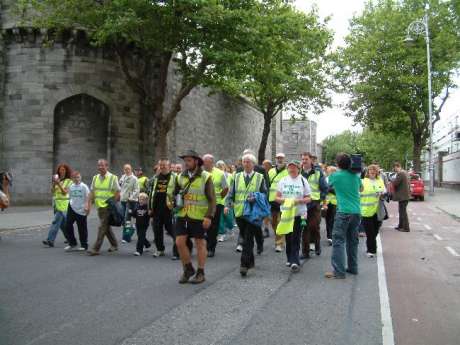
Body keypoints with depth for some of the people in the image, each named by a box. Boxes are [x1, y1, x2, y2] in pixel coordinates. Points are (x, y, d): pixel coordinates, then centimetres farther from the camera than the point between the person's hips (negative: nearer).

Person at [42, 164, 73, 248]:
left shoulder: (68, 181, -3)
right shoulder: (57, 180, 12)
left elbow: (65, 192, -13)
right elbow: (52, 191, 4)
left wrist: (58, 184, -21)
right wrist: (53, 184, -12)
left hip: (63, 205, -6)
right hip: (56, 203, 6)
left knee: (56, 222, -14)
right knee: (62, 223, 13)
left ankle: (50, 240, -17)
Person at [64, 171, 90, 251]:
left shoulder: (84, 186, -7)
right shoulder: (71, 187, 8)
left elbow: (88, 197, -9)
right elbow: (71, 197, 17)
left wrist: (87, 207, -19)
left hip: (81, 210, -5)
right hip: (72, 208, 5)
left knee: (82, 229, 2)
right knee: (68, 226, 0)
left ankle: (84, 245, 15)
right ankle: (72, 244, 13)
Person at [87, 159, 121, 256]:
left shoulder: (113, 178, -7)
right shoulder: (95, 178, 10)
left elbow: (117, 192, -7)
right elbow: (92, 192, 11)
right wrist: (89, 204, 3)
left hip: (108, 207, -6)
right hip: (99, 206, 6)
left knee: (102, 227, -8)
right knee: (107, 227, 15)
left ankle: (96, 249, -6)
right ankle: (114, 245, 29)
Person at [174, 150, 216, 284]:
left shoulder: (205, 177, -7)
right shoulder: (181, 177, 8)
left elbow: (212, 199, -9)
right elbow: (175, 193, 23)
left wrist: (209, 216, -17)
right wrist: (177, 200, 2)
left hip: (199, 217, -5)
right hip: (182, 216, 5)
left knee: (200, 243, 6)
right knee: (179, 242, 1)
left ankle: (200, 273, 19)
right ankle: (188, 268, 21)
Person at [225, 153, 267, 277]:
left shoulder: (259, 177, 4)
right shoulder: (237, 177, 11)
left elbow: (264, 194, 6)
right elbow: (231, 193, 7)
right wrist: (227, 205, -7)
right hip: (239, 212, 3)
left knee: (248, 240, -9)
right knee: (245, 238, 12)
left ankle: (244, 265, -9)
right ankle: (250, 261, 28)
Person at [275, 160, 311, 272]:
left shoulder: (303, 181, 3)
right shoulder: (283, 181, 9)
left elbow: (308, 198, 2)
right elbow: (277, 197, 9)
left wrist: (298, 201, -16)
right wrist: (284, 200, -12)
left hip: (299, 214, -3)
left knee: (296, 239, -8)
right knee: (288, 237, 8)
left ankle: (294, 261, -8)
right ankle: (290, 259, 22)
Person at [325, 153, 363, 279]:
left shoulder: (335, 176, -6)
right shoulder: (355, 176, 8)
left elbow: (328, 185, 17)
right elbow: (361, 189, 27)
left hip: (343, 212, -6)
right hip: (356, 212, 6)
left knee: (338, 241, -5)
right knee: (353, 240, 16)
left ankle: (338, 271, -10)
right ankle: (353, 268, 23)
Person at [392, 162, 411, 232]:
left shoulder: (400, 174, -19)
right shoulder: (405, 173, 14)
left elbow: (395, 183, -21)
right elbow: (408, 183, 23)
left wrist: (392, 180, -4)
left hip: (402, 196, -10)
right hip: (405, 195, 10)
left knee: (403, 211, -4)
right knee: (402, 211, 18)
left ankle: (406, 228, 0)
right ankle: (401, 226, 26)